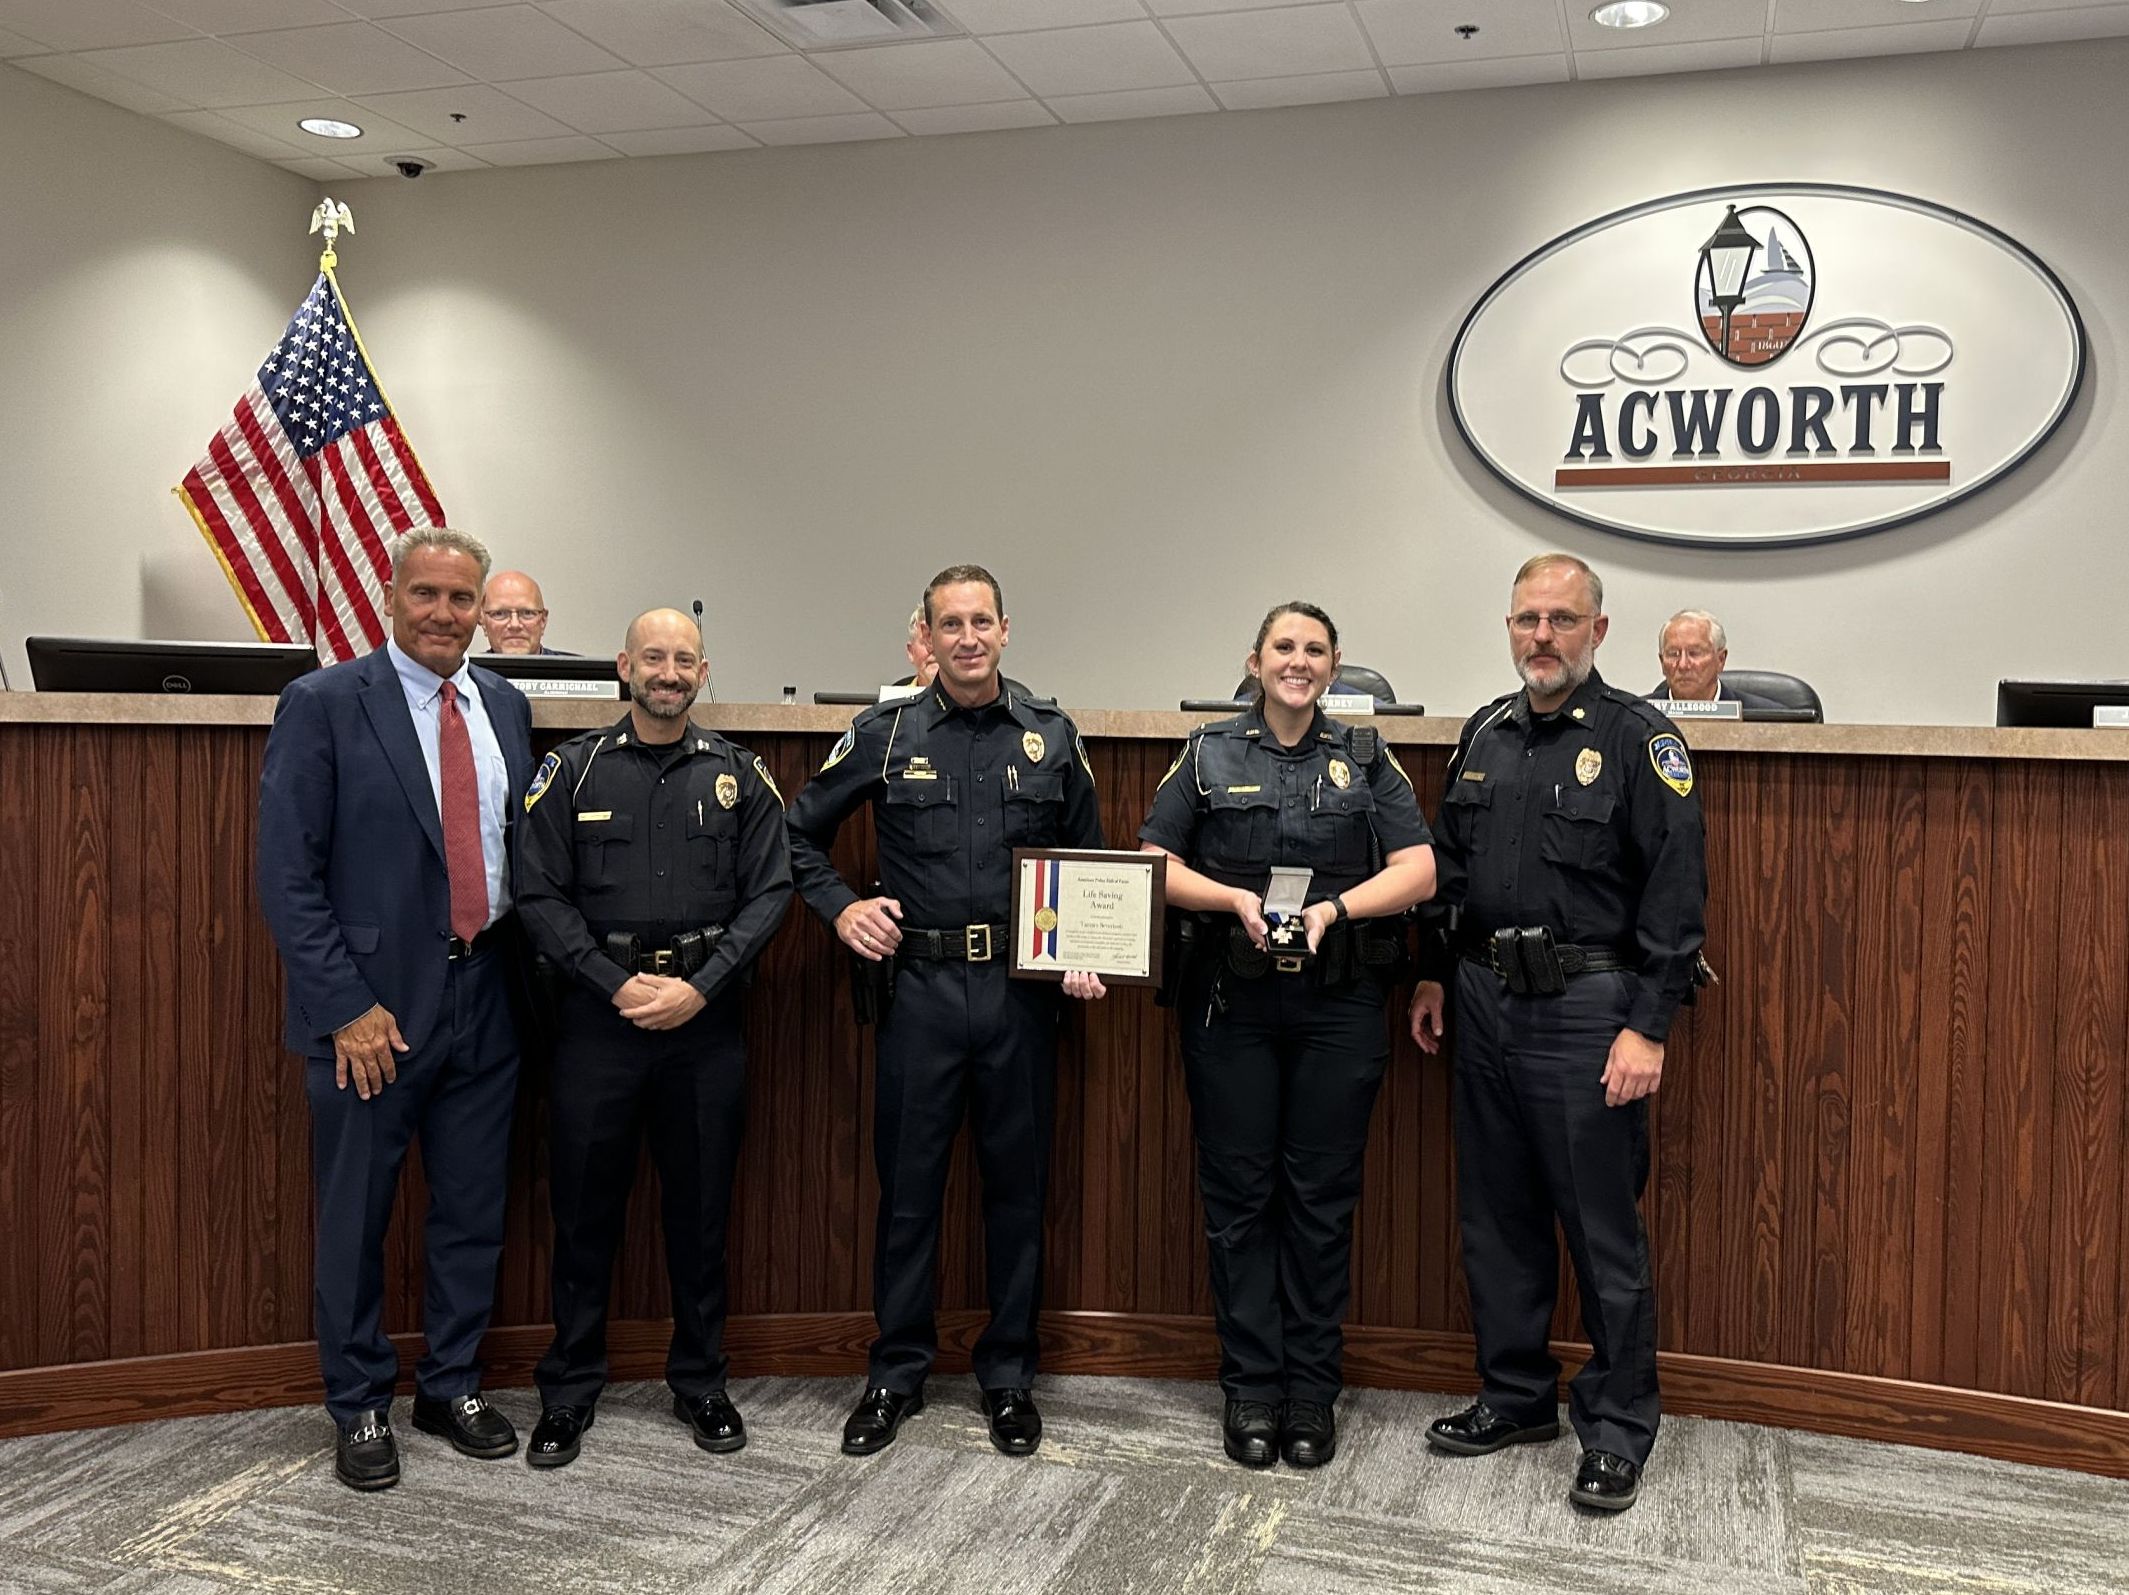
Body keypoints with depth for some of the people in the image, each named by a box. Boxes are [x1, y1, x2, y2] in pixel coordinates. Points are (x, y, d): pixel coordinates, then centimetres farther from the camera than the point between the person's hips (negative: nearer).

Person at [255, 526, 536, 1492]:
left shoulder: (506, 707, 9)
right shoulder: (324, 704, -7)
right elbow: (287, 873, -11)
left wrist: (526, 972, 3)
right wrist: (346, 1005, -15)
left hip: (483, 996, 5)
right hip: (372, 1003, -4)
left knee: (474, 1210, 14)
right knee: (355, 1219, 8)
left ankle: (453, 1387, 31)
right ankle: (360, 1408, 26)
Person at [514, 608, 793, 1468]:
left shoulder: (739, 775, 5)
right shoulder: (574, 770, 2)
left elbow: (769, 891, 0)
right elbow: (540, 895, -3)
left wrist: (699, 987, -10)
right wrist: (617, 983, -12)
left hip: (706, 1014, 1)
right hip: (599, 1011, -1)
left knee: (701, 1206, 9)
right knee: (584, 1208, 6)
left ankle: (700, 1383, 25)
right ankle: (569, 1392, 21)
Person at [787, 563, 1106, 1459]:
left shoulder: (1051, 738, 6)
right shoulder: (885, 735, 2)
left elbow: (1089, 862, 13)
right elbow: (801, 832, 11)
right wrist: (839, 908, -3)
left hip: (1023, 989, 1)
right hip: (919, 989, -1)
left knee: (1017, 1186, 9)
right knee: (907, 1187, 7)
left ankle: (1008, 1375, 24)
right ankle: (898, 1374, 23)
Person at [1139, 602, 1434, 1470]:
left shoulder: (1365, 759, 7)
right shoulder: (1210, 754, 7)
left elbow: (1417, 872, 0)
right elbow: (1156, 867, 3)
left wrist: (1335, 907, -15)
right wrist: (1236, 899, -13)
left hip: (1339, 1001, 0)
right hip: (1231, 998, 0)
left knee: (1322, 1196, 5)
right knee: (1238, 1192, 3)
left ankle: (1312, 1389, 17)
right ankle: (1250, 1387, 16)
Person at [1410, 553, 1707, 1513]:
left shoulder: (1638, 740, -8)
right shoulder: (1484, 735, 11)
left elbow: (1676, 893, -13)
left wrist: (1647, 1027, -17)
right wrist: (1434, 977, 15)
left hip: (1587, 1005, -6)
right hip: (1486, 1000, 6)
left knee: (1603, 1228, 1)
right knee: (1497, 1215, 14)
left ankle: (1616, 1430, 16)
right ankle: (1515, 1396, 30)